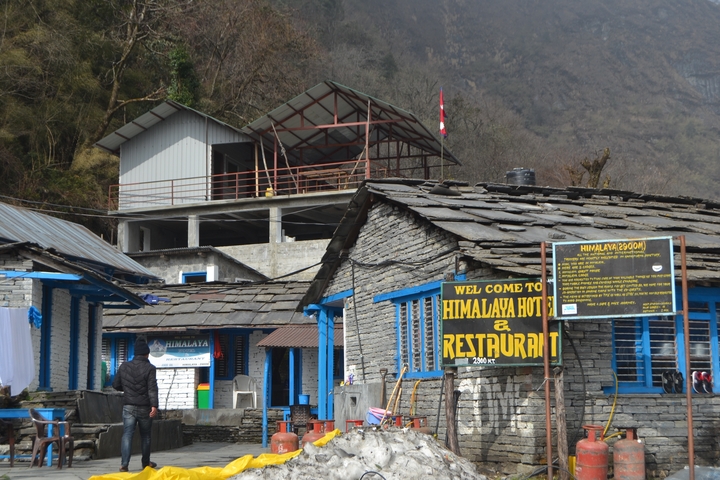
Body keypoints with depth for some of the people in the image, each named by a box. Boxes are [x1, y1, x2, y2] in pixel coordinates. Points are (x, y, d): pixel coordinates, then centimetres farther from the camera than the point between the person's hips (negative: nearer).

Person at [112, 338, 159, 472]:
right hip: (144, 407, -2)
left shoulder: (124, 366, 4)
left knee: (127, 434, -2)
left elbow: (115, 385, 11)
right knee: (145, 435, 13)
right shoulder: (149, 368, -8)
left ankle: (124, 464, -15)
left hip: (128, 406, 2)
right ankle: (146, 463, 24)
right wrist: (154, 405, -22)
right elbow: (152, 388, -17)